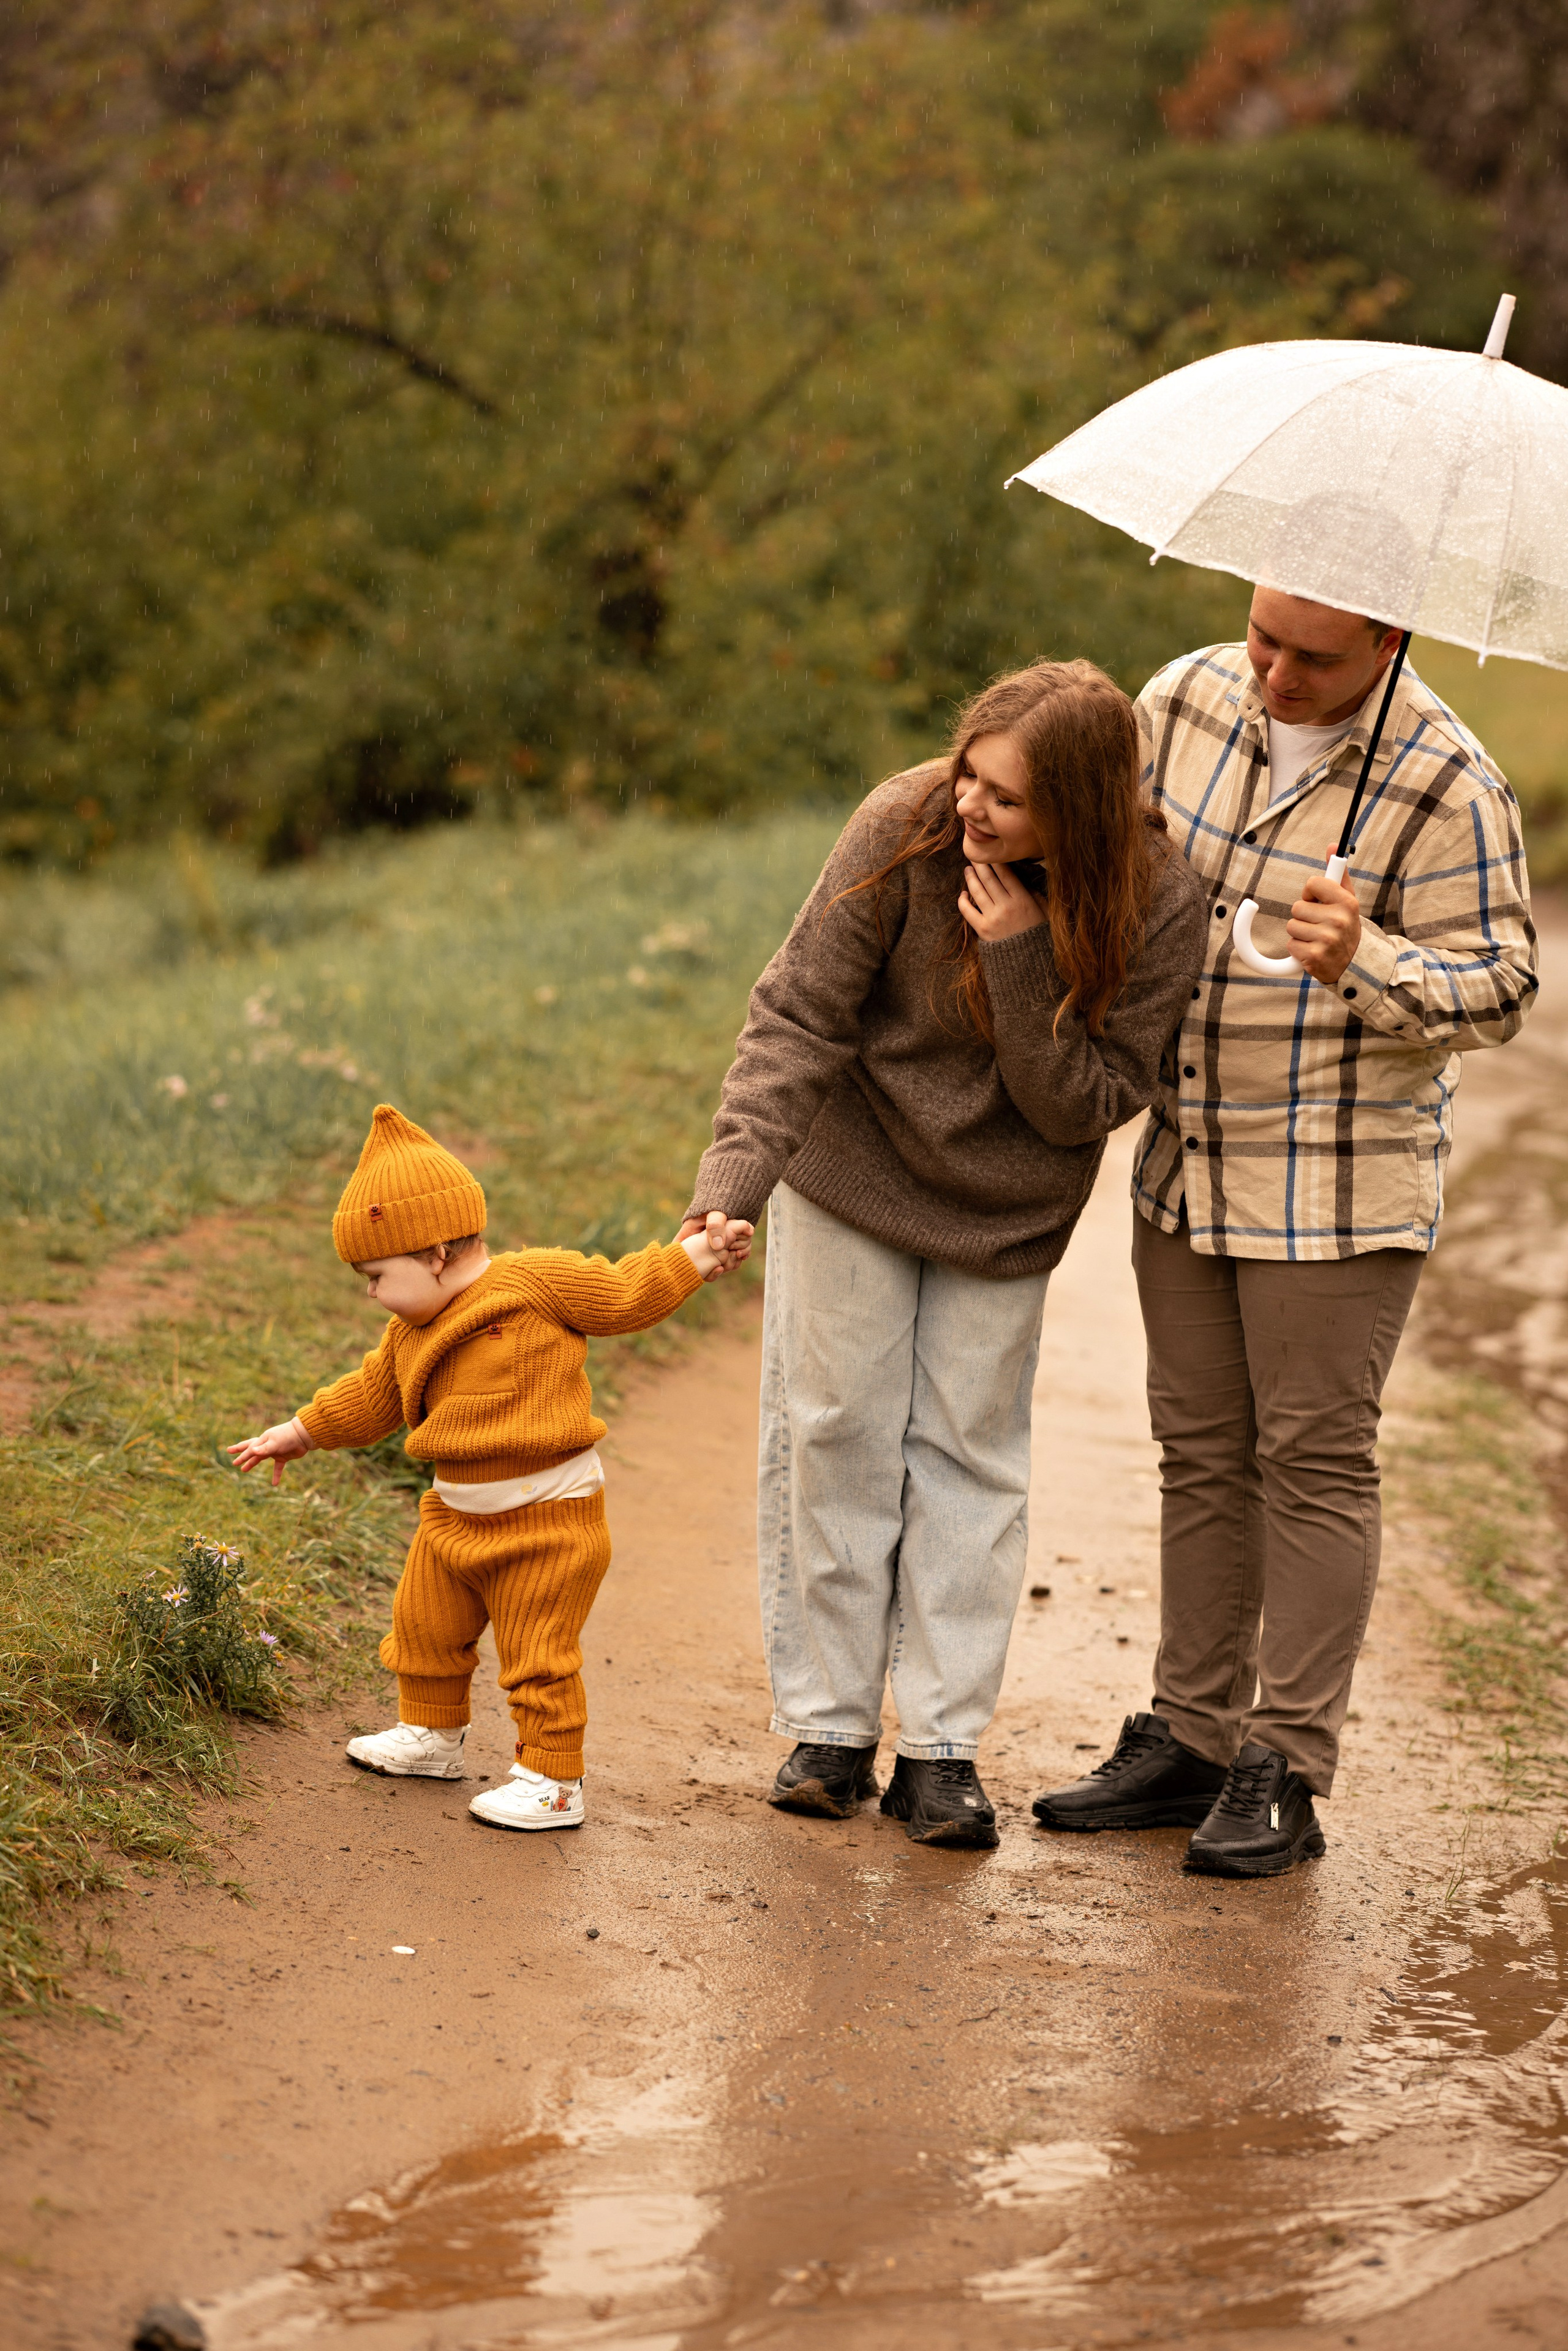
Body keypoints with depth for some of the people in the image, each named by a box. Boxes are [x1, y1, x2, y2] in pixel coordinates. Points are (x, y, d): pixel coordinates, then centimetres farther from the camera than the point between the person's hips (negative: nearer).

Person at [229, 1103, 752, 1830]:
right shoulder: (412, 1333, 8)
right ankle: (432, 1733, 40)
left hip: (548, 1520, -7)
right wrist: (299, 1434, 26)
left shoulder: (540, 1281, -14)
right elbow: (370, 1396, 22)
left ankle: (553, 1779, 5)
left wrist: (697, 1254, -11)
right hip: (456, 1516, 8)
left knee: (539, 1654, -4)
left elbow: (624, 1293, -5)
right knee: (424, 1626, 19)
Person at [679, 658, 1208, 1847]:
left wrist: (1022, 965, -34)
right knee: (836, 1435, 4)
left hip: (1003, 1209, 0)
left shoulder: (1157, 906, -23)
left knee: (970, 1451, 4)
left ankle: (942, 1748, 12)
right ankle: (829, 1727, 15)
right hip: (854, 1174, 0)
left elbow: (1087, 1106, -21)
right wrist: (734, 1175, -32)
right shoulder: (905, 829, -26)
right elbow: (800, 1015, -22)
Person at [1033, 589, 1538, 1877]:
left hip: (1339, 1178, -6)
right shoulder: (1186, 699, 0)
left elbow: (1498, 988, -14)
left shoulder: (1447, 787, -15)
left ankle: (1286, 1770, 4)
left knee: (1315, 1457, -2)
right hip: (1190, 1156, 6)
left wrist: (1362, 965, -32)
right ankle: (1188, 1740, 20)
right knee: (1202, 1451, 11)